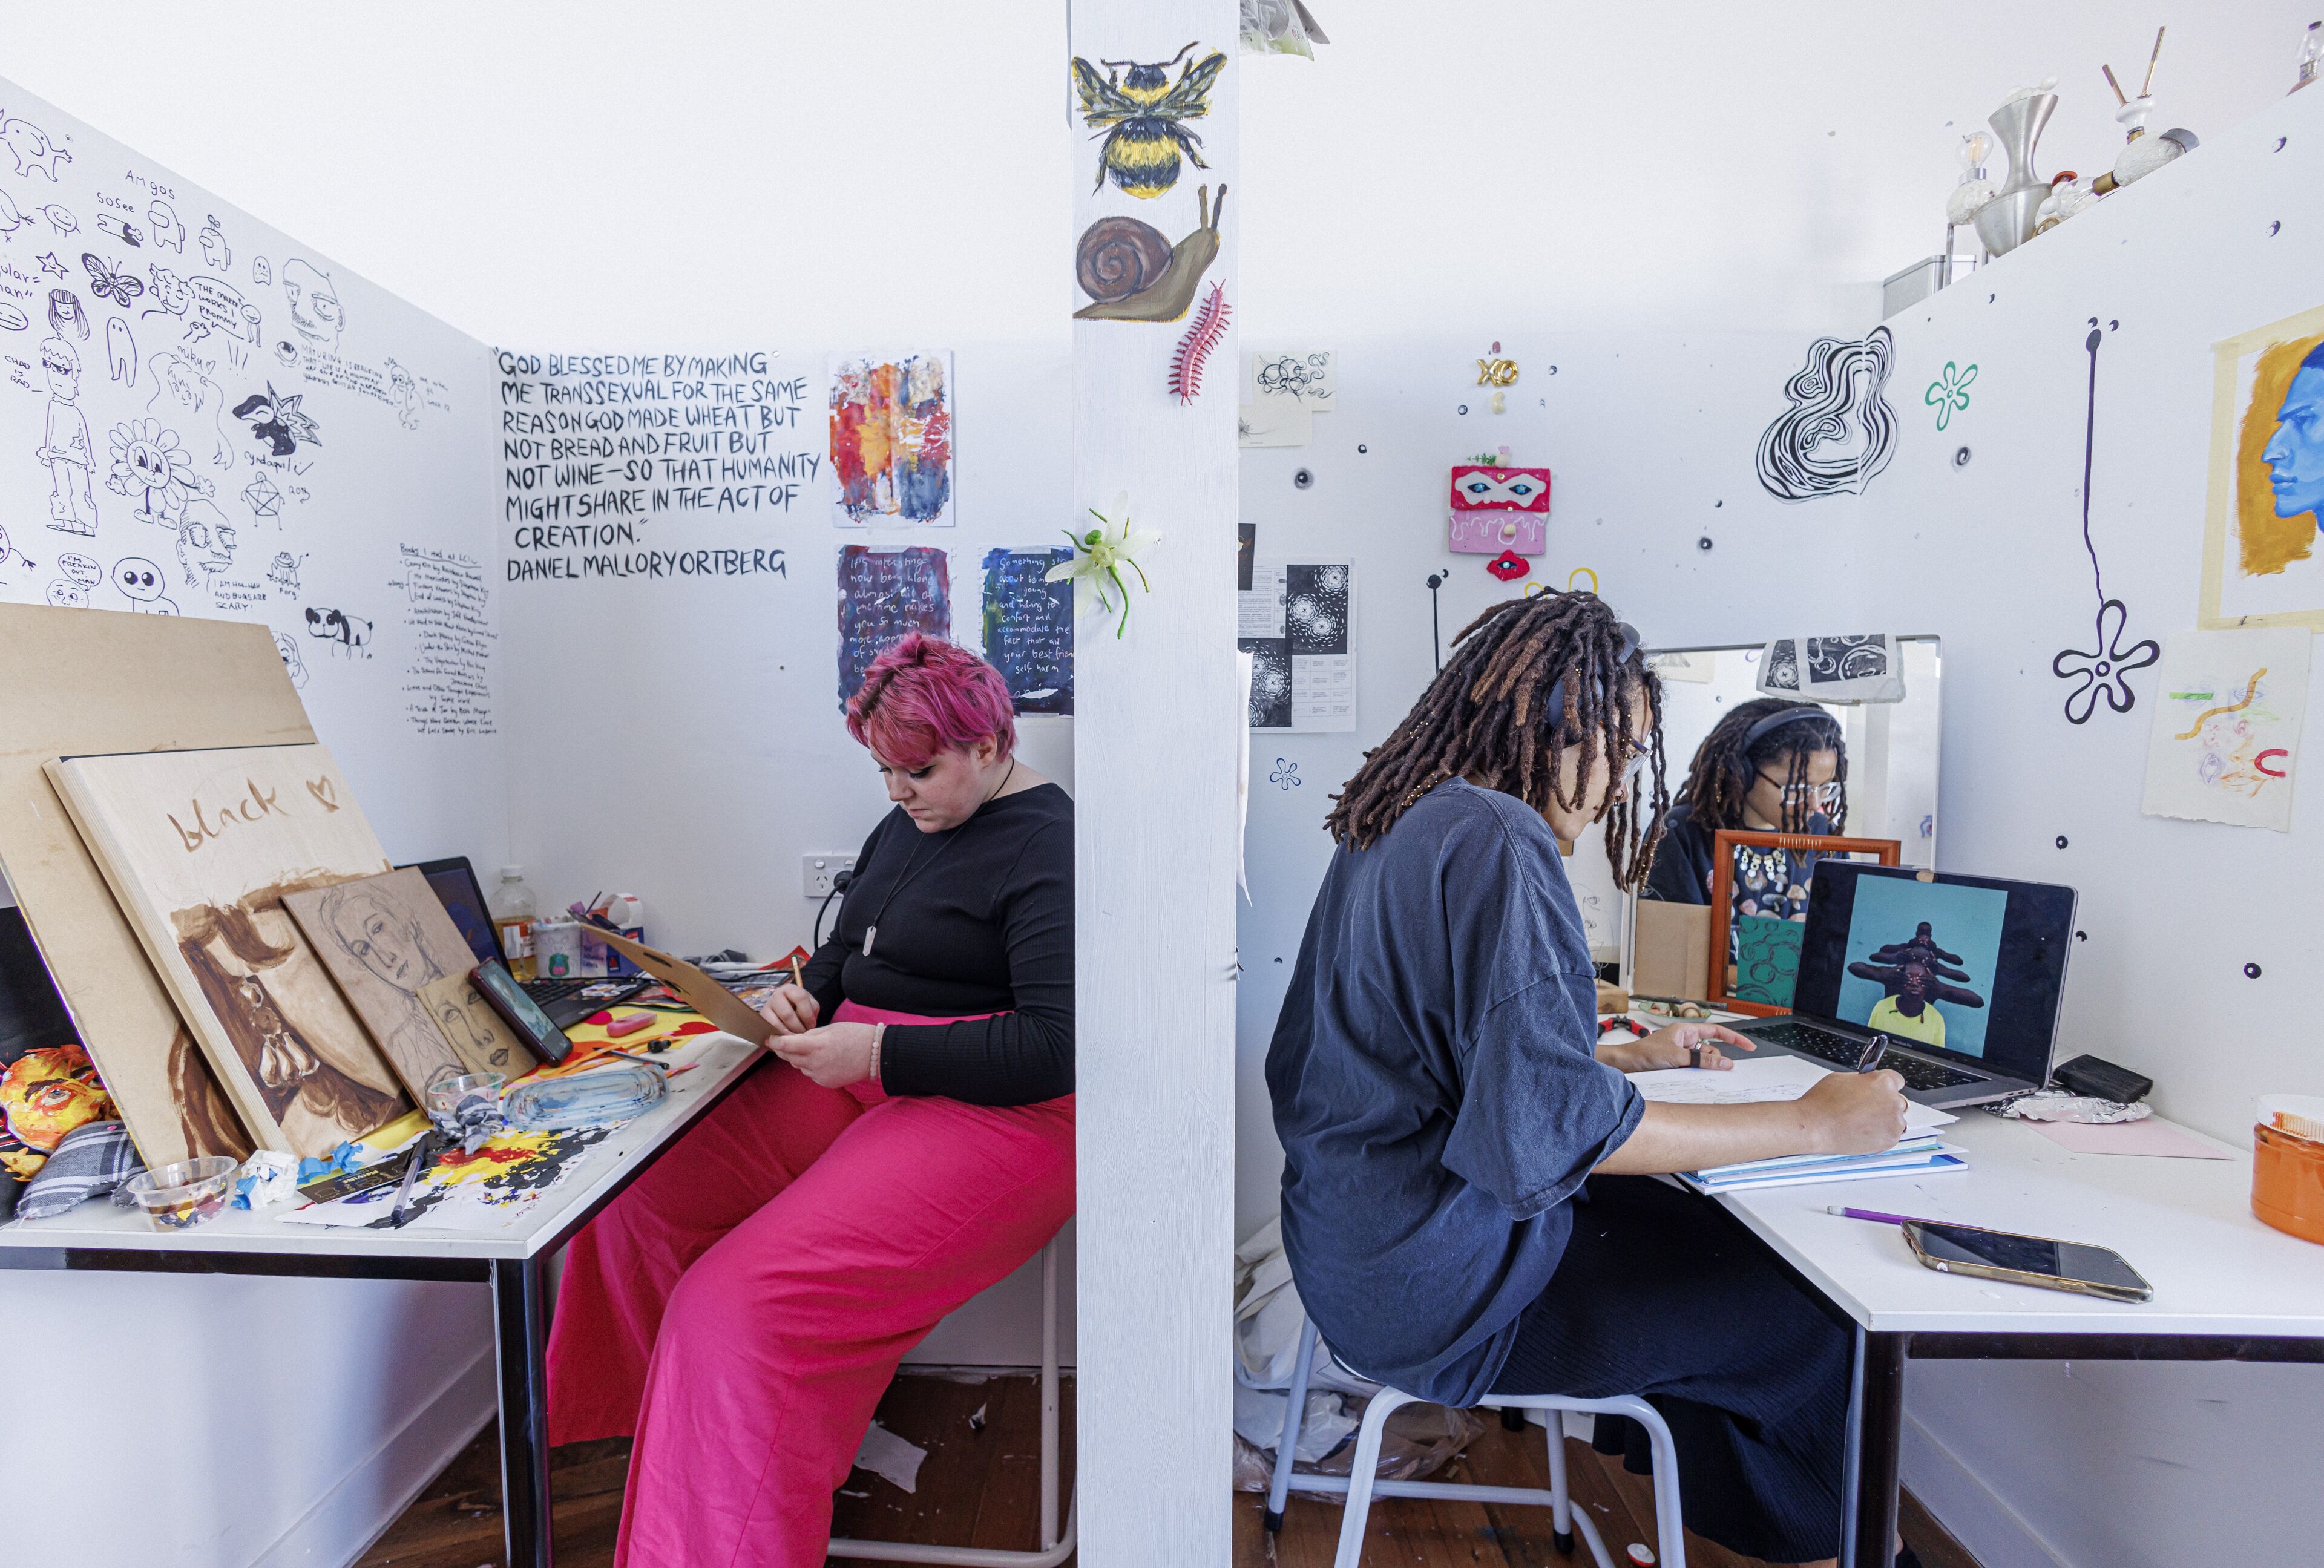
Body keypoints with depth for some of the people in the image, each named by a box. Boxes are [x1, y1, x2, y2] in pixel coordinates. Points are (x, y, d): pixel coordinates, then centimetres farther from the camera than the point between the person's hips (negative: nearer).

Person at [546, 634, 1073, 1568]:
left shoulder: (1048, 850, -13)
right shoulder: (905, 825, 14)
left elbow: (1055, 1048, -21)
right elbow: (848, 954, 25)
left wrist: (874, 1052, -20)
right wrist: (807, 996, 2)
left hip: (990, 1115, -9)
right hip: (858, 1084, 9)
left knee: (744, 1302, -22)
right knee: (640, 1200, -3)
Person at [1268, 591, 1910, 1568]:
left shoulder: (1398, 822, 8)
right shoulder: (1497, 838, -23)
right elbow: (1553, 1123, -25)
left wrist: (1636, 1053, 19)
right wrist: (1815, 1126, -16)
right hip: (1437, 1286, -9)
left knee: (1694, 1224, 20)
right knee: (1813, 1316, 2)